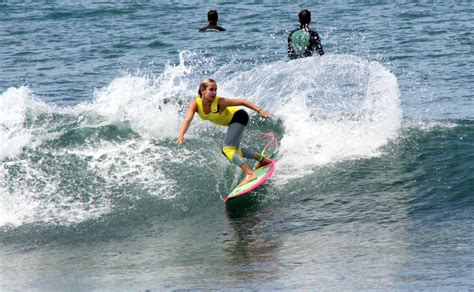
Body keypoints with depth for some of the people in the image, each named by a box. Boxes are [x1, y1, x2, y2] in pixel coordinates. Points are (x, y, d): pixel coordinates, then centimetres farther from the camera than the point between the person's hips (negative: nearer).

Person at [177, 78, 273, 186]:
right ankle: (262, 159, 39)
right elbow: (188, 119, -36)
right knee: (234, 149, 21)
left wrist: (259, 111, -28)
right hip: (231, 121, 7)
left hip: (239, 116, -7)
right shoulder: (195, 104, -21)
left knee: (227, 149, -19)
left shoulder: (219, 102, -32)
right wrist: (181, 135, -53)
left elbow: (241, 102, -25)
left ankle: (249, 174, -24)